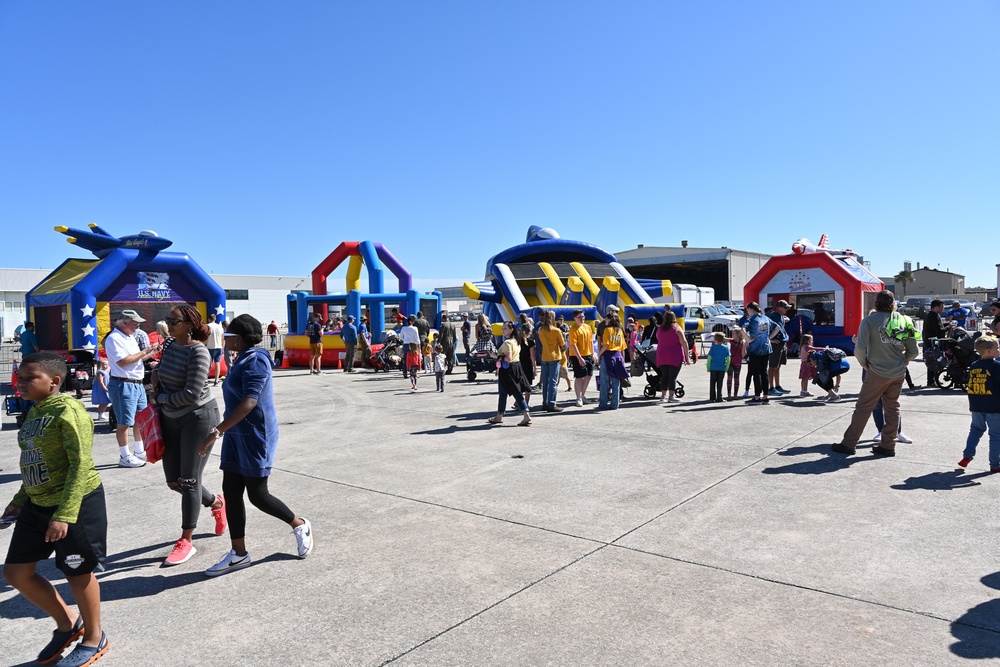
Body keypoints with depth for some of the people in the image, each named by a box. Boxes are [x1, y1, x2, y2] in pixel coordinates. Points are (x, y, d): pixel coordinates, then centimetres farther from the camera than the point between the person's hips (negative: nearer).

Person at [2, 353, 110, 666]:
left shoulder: (68, 411, -18)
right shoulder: (34, 412, 9)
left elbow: (82, 464, -23)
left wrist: (64, 515, -25)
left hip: (76, 502, -9)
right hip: (37, 504, 9)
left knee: (78, 573, 5)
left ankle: (94, 637, 27)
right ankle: (67, 622, 32)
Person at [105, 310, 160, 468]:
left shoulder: (130, 338, 16)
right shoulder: (114, 338, -13)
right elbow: (123, 361, -23)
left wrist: (151, 353, 8)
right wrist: (144, 352, -16)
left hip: (138, 384, 10)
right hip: (123, 385, -10)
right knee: (125, 422, -3)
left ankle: (140, 452, 26)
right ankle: (125, 457, 4)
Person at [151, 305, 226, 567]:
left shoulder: (198, 352, -19)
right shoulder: (170, 345, 5)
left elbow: (191, 394, -23)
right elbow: (159, 371, 24)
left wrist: (160, 397, -9)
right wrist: (155, 377, 2)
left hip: (198, 417, -8)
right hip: (170, 418, 8)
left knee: (189, 481, 0)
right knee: (173, 481, 13)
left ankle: (186, 541, 13)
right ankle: (216, 503, 38)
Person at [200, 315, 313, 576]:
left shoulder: (254, 361, -19)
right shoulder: (242, 359, 13)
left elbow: (249, 402, -28)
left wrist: (217, 431, -30)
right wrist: (224, 431, 27)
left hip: (255, 438, -10)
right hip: (237, 437, 10)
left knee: (257, 495, -1)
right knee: (231, 493, 7)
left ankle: (299, 525, 21)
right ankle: (238, 553, 16)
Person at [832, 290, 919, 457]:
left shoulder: (869, 321, -9)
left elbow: (859, 349, -17)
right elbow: (913, 351, 4)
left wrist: (864, 364, 0)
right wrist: (902, 362, 19)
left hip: (877, 373, -4)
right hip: (898, 374, 5)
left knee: (863, 408, 3)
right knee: (892, 409, 14)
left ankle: (849, 444, 8)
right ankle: (888, 446, 19)